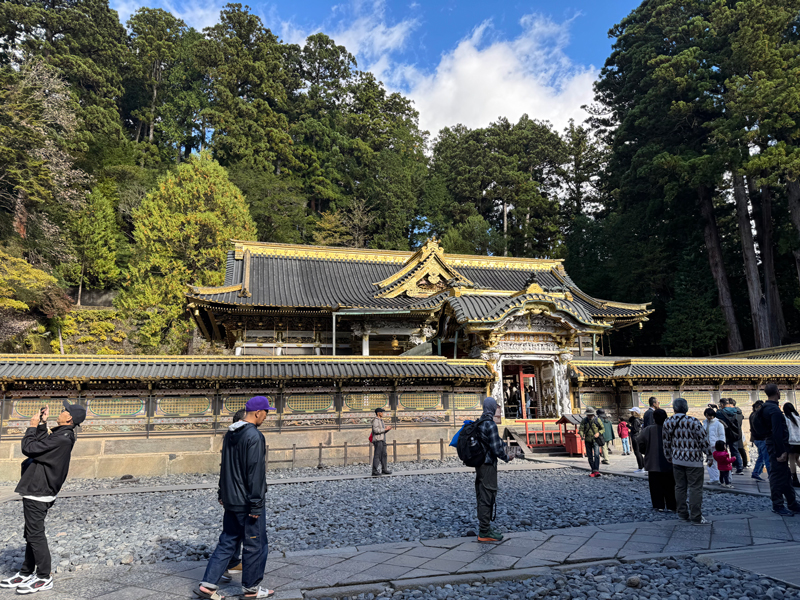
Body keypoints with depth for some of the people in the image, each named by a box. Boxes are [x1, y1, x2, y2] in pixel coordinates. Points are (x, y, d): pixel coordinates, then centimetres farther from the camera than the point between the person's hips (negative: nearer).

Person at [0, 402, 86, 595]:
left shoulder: (62, 438, -25)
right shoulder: (62, 435, 7)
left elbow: (29, 448, -24)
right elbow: (41, 444, 19)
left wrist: (32, 426, -12)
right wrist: (42, 424, 10)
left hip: (37, 494, -10)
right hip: (36, 491, 10)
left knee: (35, 535, -2)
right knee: (32, 535, 19)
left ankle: (44, 578, 8)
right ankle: (26, 573, 31)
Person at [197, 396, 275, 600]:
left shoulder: (230, 434, 8)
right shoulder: (254, 436, -21)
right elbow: (255, 473, -22)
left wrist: (223, 494, 23)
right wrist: (256, 505, -18)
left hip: (230, 500, 9)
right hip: (246, 502, -9)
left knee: (227, 542, 17)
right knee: (255, 545, 7)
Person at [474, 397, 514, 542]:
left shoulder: (479, 423, 8)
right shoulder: (490, 424, -19)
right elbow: (496, 449, -20)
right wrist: (506, 458, -3)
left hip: (479, 463, 9)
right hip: (488, 465, -9)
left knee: (482, 496, 16)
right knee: (487, 497, -2)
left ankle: (484, 526, 27)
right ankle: (484, 532, 3)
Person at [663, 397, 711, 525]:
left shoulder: (667, 423, 0)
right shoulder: (694, 422, -15)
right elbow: (703, 440, -9)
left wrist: (669, 457, 22)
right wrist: (708, 455, 7)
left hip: (677, 459, 5)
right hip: (693, 460, -4)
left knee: (680, 486, 14)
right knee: (695, 488, 2)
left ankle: (683, 513, 22)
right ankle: (696, 517, 5)